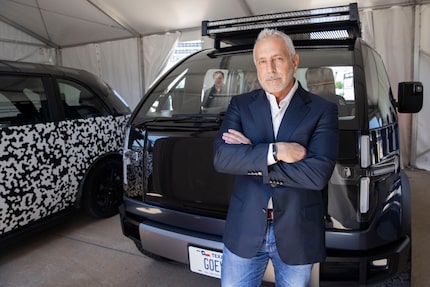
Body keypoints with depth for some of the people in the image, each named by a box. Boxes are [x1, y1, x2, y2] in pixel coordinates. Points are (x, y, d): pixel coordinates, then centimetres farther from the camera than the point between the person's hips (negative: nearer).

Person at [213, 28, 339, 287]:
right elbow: (221, 158, -12)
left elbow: (319, 174, -19)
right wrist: (274, 151, -23)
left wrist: (250, 157, -16)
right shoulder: (241, 105, 1)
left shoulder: (322, 110, -6)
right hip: (244, 230, 2)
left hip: (296, 233, -1)